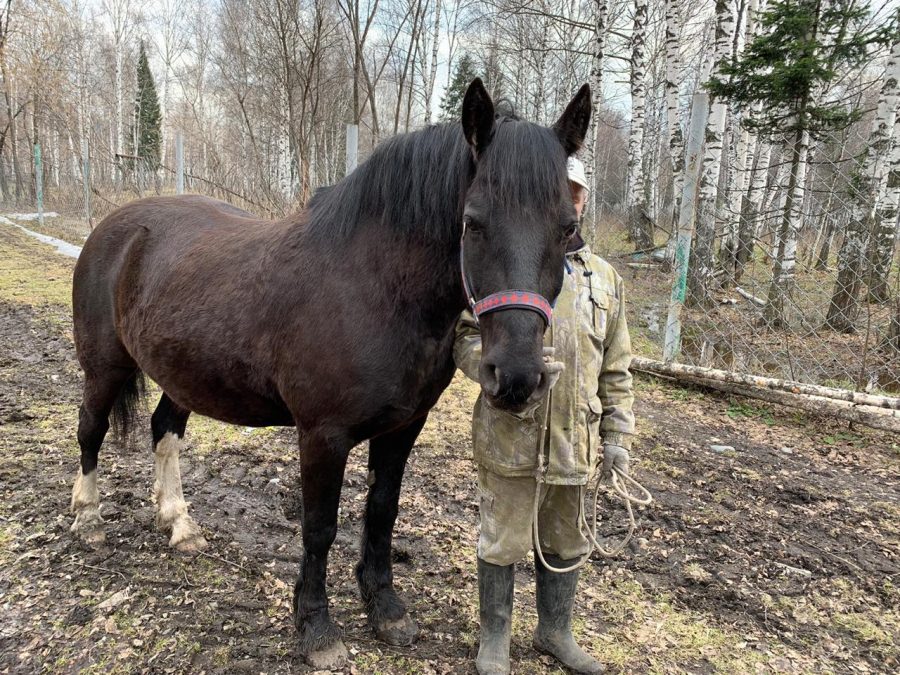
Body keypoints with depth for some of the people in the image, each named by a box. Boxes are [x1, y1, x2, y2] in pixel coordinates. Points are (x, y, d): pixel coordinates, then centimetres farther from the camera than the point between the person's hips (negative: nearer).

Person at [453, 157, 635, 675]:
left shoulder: (605, 278, 7)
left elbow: (617, 369, 10)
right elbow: (466, 341, -8)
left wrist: (618, 436, 7)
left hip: (575, 438, 4)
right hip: (510, 436, -4)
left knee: (566, 543, 20)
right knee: (503, 541, 11)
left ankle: (556, 632, 42)